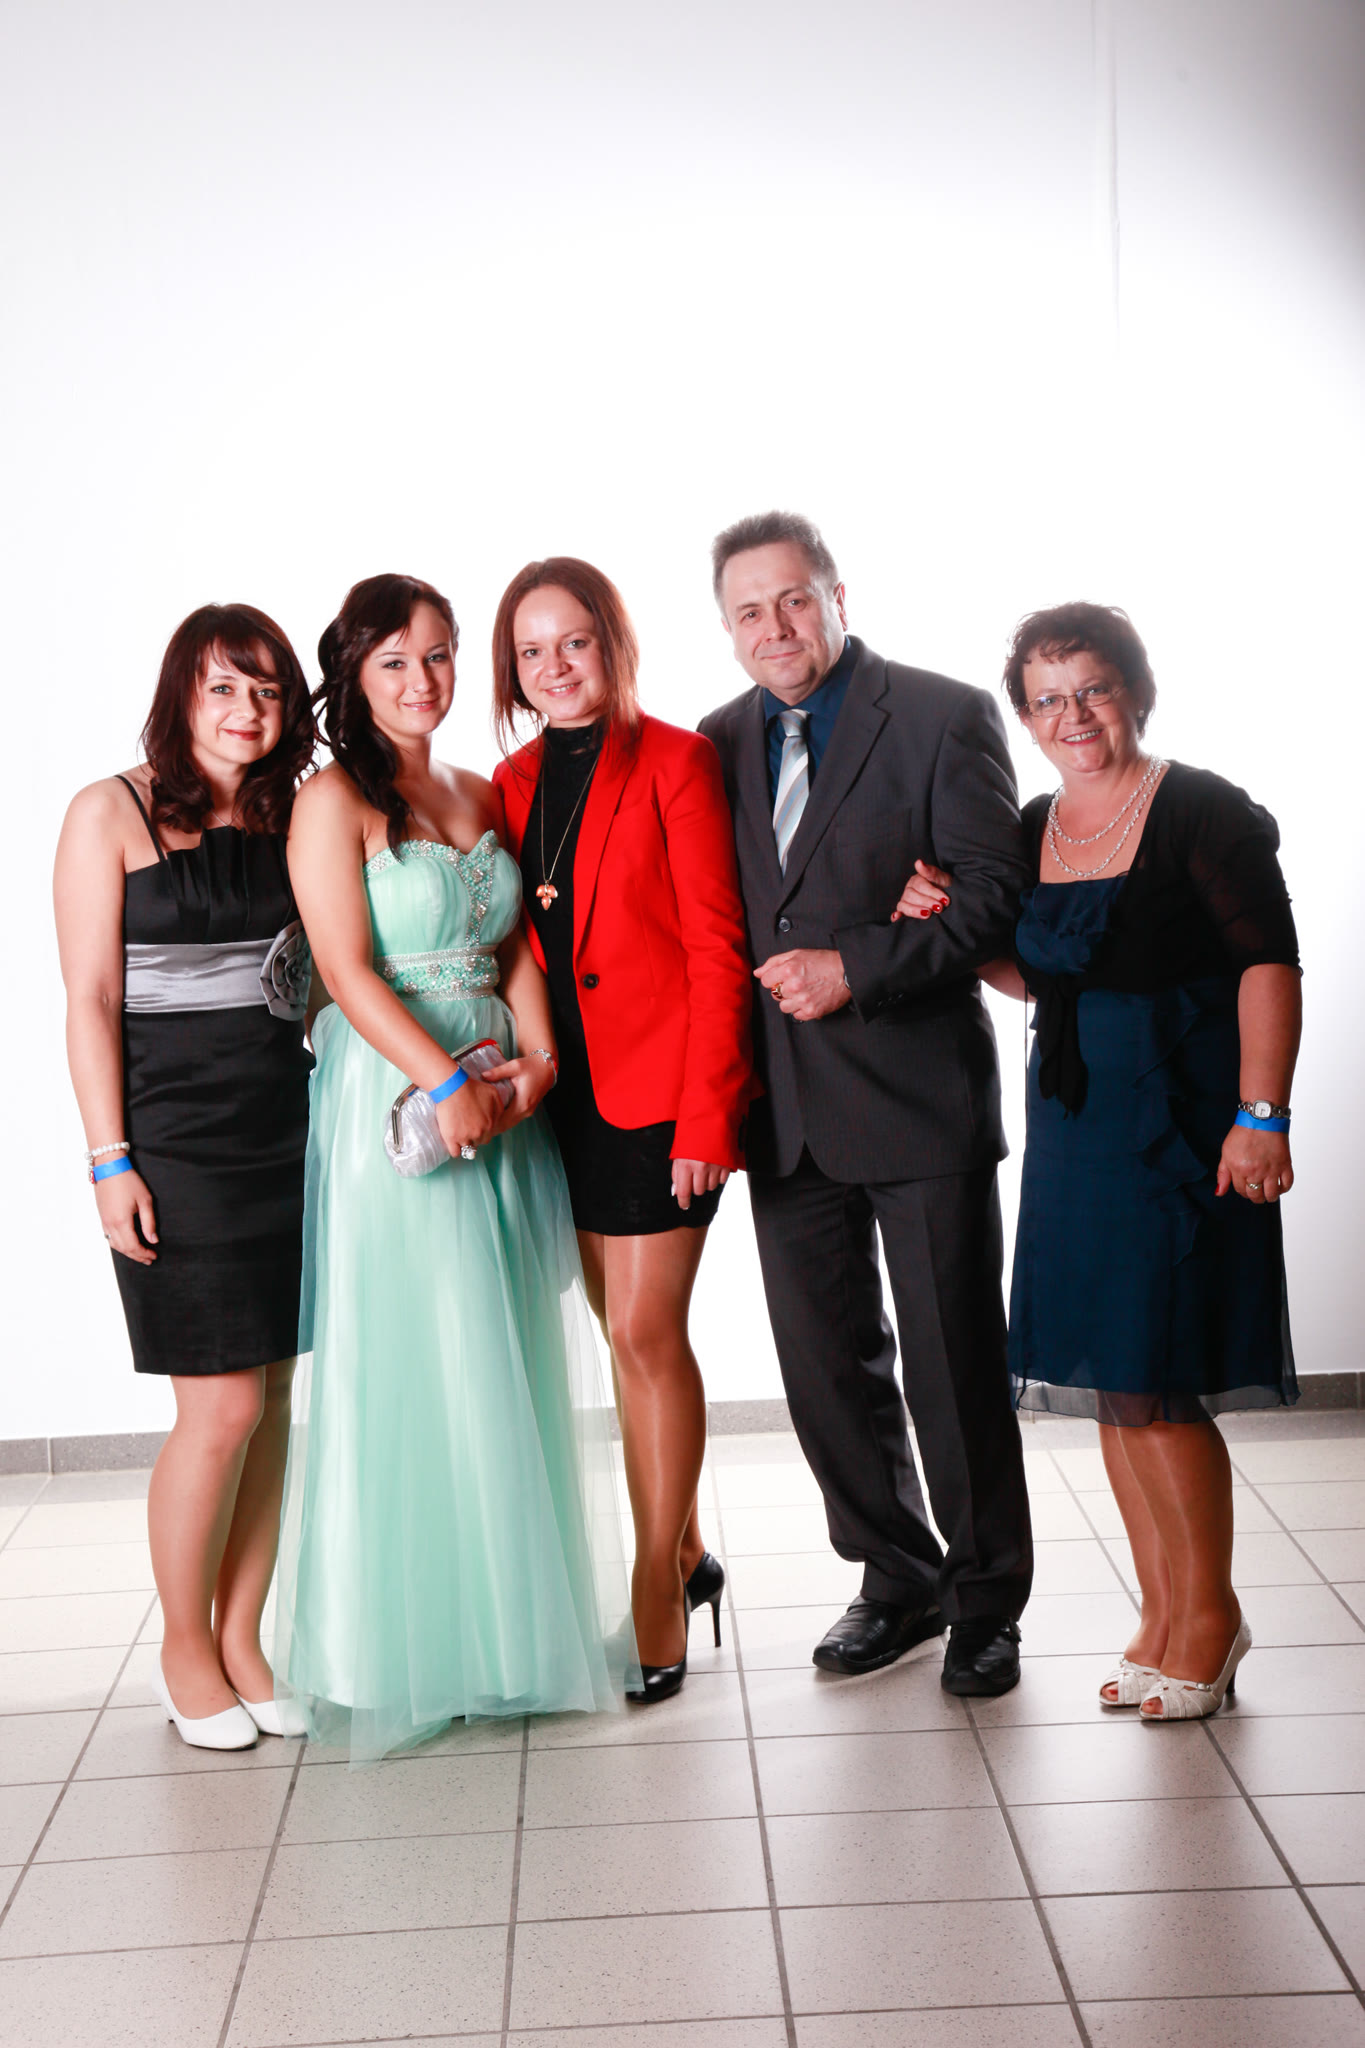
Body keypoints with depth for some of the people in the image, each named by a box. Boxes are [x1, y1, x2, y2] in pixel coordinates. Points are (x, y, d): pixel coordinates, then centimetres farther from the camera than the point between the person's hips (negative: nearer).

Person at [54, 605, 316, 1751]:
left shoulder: (288, 818, 11)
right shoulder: (112, 816, -3)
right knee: (223, 1409, -4)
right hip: (175, 1134, -5)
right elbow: (92, 1001, -6)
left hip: (287, 1128, 5)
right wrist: (111, 1160, -11)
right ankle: (185, 1649, 16)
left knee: (274, 1402, 7)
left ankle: (244, 1640, 21)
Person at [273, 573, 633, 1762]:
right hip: (393, 1102, -6)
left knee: (514, 1366, 10)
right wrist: (447, 1082, -20)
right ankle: (411, 1643, 12)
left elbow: (516, 947, 12)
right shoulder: (334, 802, -5)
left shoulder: (480, 797, 15)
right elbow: (350, 971, -13)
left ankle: (517, 1624, 24)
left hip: (500, 1097, 6)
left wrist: (536, 1059, -4)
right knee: (411, 1368, -1)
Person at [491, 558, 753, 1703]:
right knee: (632, 1335, 13)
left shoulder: (672, 761, -7)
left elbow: (716, 948, -10)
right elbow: (514, 947, 15)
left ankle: (658, 1604, 6)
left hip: (661, 1084, -6)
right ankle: (685, 1554, 29)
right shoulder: (512, 784, 11)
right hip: (570, 1090, 6)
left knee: (645, 1331, -6)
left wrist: (706, 1115, -15)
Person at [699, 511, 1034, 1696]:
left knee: (956, 1366, 5)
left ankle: (987, 1602, 23)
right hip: (786, 1108, 5)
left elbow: (995, 890, -11)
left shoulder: (946, 718, -5)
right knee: (828, 1367, 12)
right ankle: (898, 1582, 30)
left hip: (919, 1097, -5)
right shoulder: (721, 741, 11)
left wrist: (857, 969, -20)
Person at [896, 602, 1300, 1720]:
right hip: (1075, 1123, 7)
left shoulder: (1200, 811, -9)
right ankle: (1164, 1615, 24)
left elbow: (1270, 964, -13)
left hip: (1183, 1123, -7)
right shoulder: (1031, 829, 10)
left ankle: (1209, 1613, 16)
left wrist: (1262, 1114, -20)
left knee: (1155, 1381, -4)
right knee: (1109, 1379, 10)